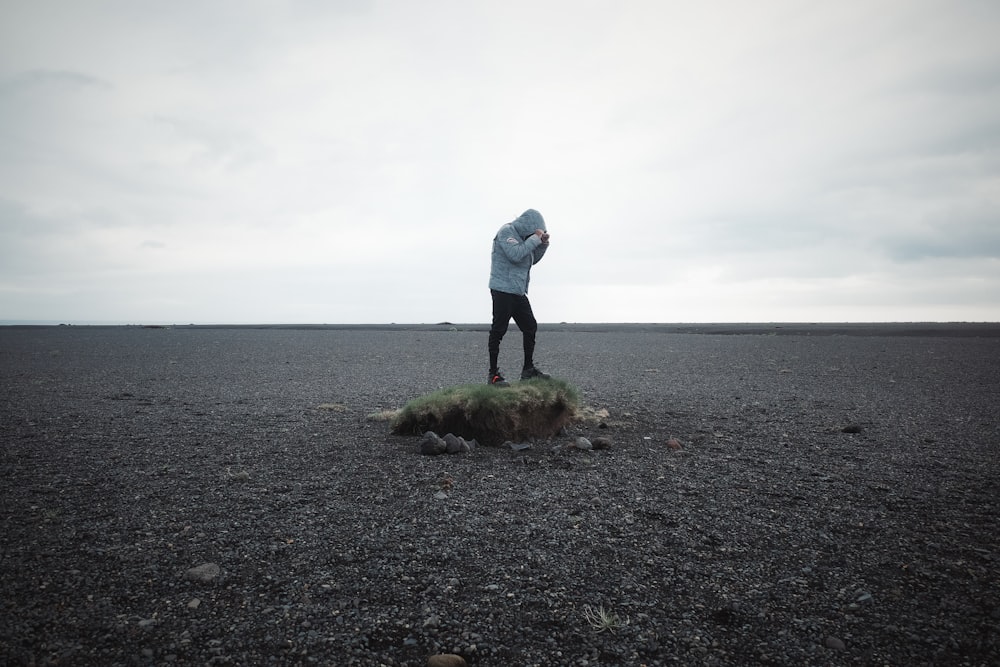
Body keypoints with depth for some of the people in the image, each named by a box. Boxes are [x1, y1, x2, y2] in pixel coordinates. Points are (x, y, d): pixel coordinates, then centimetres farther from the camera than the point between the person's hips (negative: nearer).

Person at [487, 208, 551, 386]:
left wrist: (543, 243, 6)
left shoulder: (523, 236, 14)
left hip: (518, 292, 9)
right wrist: (534, 239, -17)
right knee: (498, 331, -7)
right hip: (503, 290, -9)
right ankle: (493, 375, -3)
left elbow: (533, 259, 21)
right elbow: (515, 255, -24)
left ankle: (528, 370, 21)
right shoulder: (506, 231, -10)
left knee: (530, 328, 11)